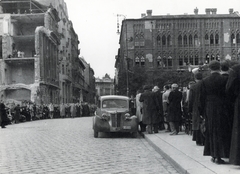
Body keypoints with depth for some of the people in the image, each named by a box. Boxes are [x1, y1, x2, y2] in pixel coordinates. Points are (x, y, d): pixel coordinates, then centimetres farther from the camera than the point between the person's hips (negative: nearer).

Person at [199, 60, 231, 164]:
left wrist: (202, 112, 9)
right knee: (221, 132, 4)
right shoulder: (224, 80, -9)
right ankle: (218, 156, 1)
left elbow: (202, 98, 2)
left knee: (211, 132, 12)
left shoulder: (205, 81, -1)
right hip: (221, 108, -2)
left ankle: (213, 155, 15)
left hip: (209, 109, 2)